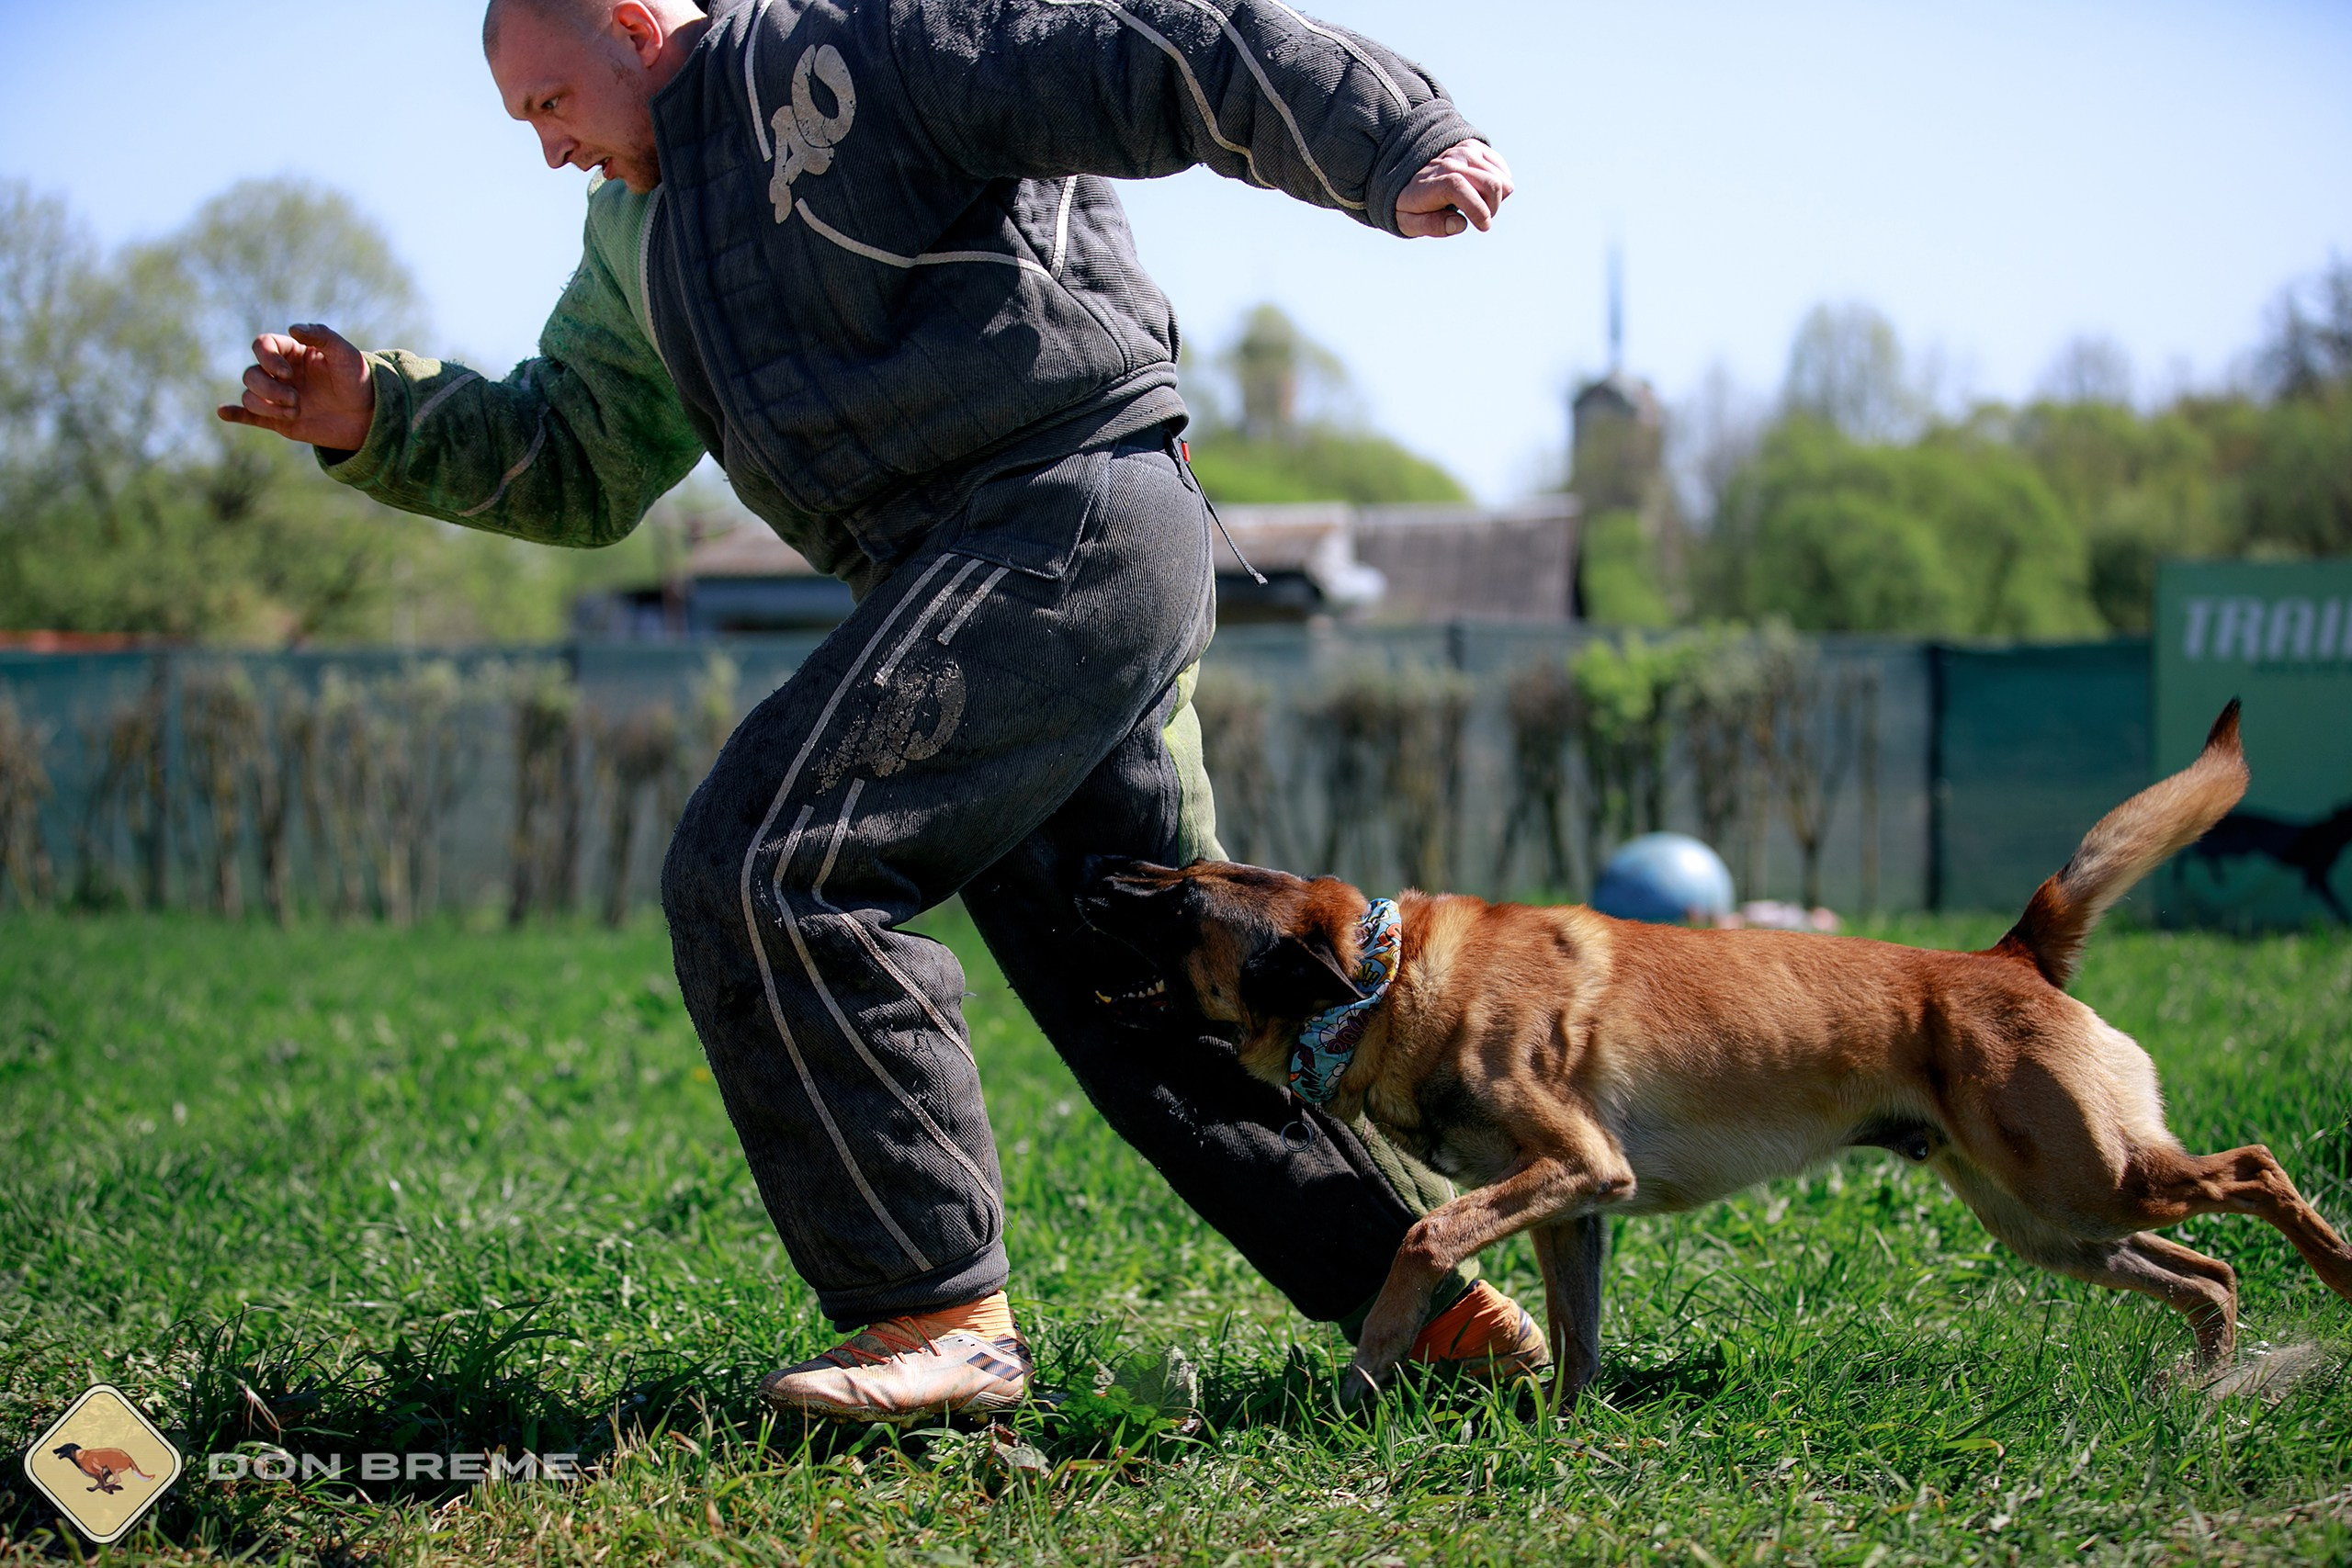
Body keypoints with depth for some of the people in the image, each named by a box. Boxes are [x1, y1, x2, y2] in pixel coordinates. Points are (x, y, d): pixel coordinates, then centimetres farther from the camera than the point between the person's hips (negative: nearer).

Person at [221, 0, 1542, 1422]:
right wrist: (378, 422, 11)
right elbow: (574, 464, 26)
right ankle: (1440, 1302, 20)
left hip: (1073, 517, -10)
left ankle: (939, 1313, -12)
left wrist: (1396, 148, -17)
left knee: (765, 871, -16)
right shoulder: (638, 250, 24)